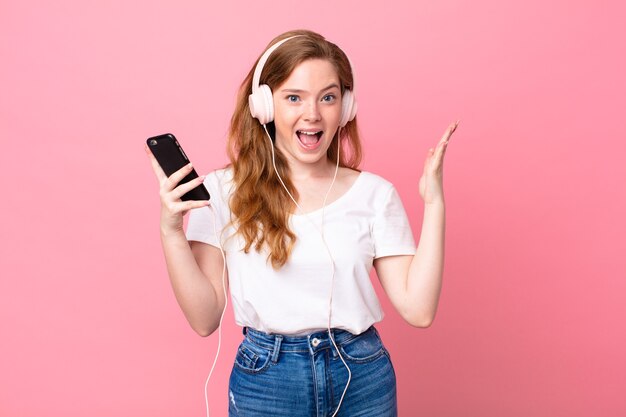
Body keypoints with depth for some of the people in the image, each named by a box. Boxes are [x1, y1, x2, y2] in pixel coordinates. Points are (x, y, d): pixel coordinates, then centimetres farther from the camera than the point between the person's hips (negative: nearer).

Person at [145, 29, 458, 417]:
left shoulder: (375, 193, -3)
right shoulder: (223, 191, -6)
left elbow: (418, 309, -8)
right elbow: (205, 319, -7)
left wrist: (434, 202, -11)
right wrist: (171, 231, -19)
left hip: (363, 379, 2)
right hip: (263, 383, -1)